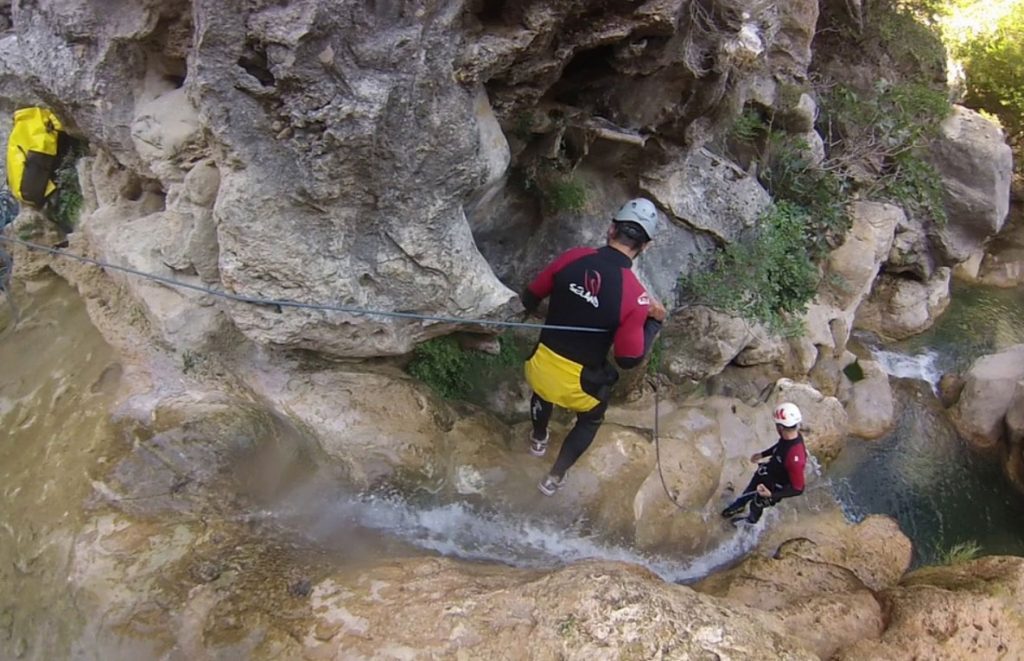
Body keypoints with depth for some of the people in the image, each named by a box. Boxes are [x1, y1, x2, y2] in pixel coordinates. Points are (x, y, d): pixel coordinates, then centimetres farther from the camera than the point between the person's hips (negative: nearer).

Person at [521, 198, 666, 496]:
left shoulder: (572, 257, -14)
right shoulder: (635, 296, -24)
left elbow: (529, 299, -1)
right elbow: (629, 359, -18)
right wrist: (654, 322, -4)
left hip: (541, 365, 3)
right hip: (580, 383, -3)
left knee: (543, 391, 40)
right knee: (590, 421, 33)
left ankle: (538, 439, 68)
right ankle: (554, 477, 46)